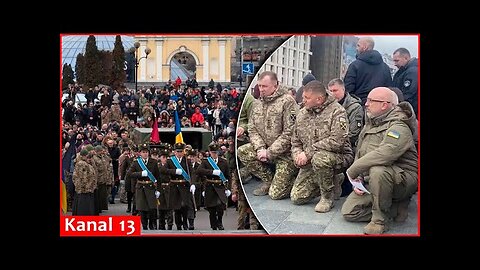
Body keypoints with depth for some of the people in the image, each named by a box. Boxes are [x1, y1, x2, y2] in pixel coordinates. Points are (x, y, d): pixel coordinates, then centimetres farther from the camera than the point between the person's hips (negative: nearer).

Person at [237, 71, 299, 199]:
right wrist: (260, 148, -12)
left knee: (276, 194, -12)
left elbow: (289, 133, -19)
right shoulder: (257, 103, 7)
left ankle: (294, 180, 21)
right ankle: (268, 180, 2)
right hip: (265, 148, 7)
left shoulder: (287, 101, -14)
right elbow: (252, 129, 7)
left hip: (285, 152, -7)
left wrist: (269, 152, -19)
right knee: (242, 152, -17)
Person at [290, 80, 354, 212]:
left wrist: (308, 152, -22)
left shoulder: (337, 111, -13)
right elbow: (295, 142, 16)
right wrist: (297, 155, -7)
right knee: (297, 198, -3)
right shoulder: (302, 113, 8)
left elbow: (336, 141, -25)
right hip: (310, 163, 6)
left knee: (319, 158, -40)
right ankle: (329, 182, 22)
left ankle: (327, 197, -15)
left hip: (339, 156, -6)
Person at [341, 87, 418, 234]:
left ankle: (380, 219, -20)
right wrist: (358, 178, -3)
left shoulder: (399, 127, -18)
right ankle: (395, 208, 6)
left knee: (377, 170, -40)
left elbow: (383, 154, -35)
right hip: (371, 182, 9)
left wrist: (352, 171, -25)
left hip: (402, 179, -8)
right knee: (348, 212, -3)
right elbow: (358, 155, 15)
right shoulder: (369, 125, 12)